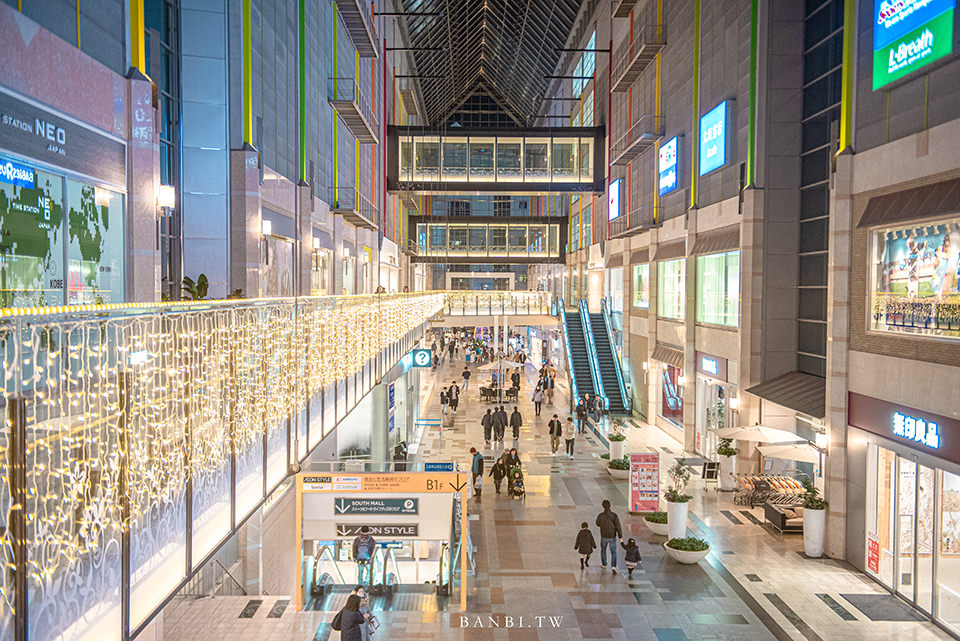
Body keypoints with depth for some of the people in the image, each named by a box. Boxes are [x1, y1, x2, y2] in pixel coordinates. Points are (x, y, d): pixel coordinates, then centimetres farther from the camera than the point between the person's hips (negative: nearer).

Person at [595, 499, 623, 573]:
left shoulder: (600, 515, -16)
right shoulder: (614, 515, -18)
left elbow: (598, 524, 5)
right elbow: (618, 526, -20)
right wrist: (620, 537, -15)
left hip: (604, 536, 1)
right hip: (612, 537, 0)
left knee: (603, 550, 27)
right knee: (613, 552, 12)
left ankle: (604, 564, 41)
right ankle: (613, 567, -6)